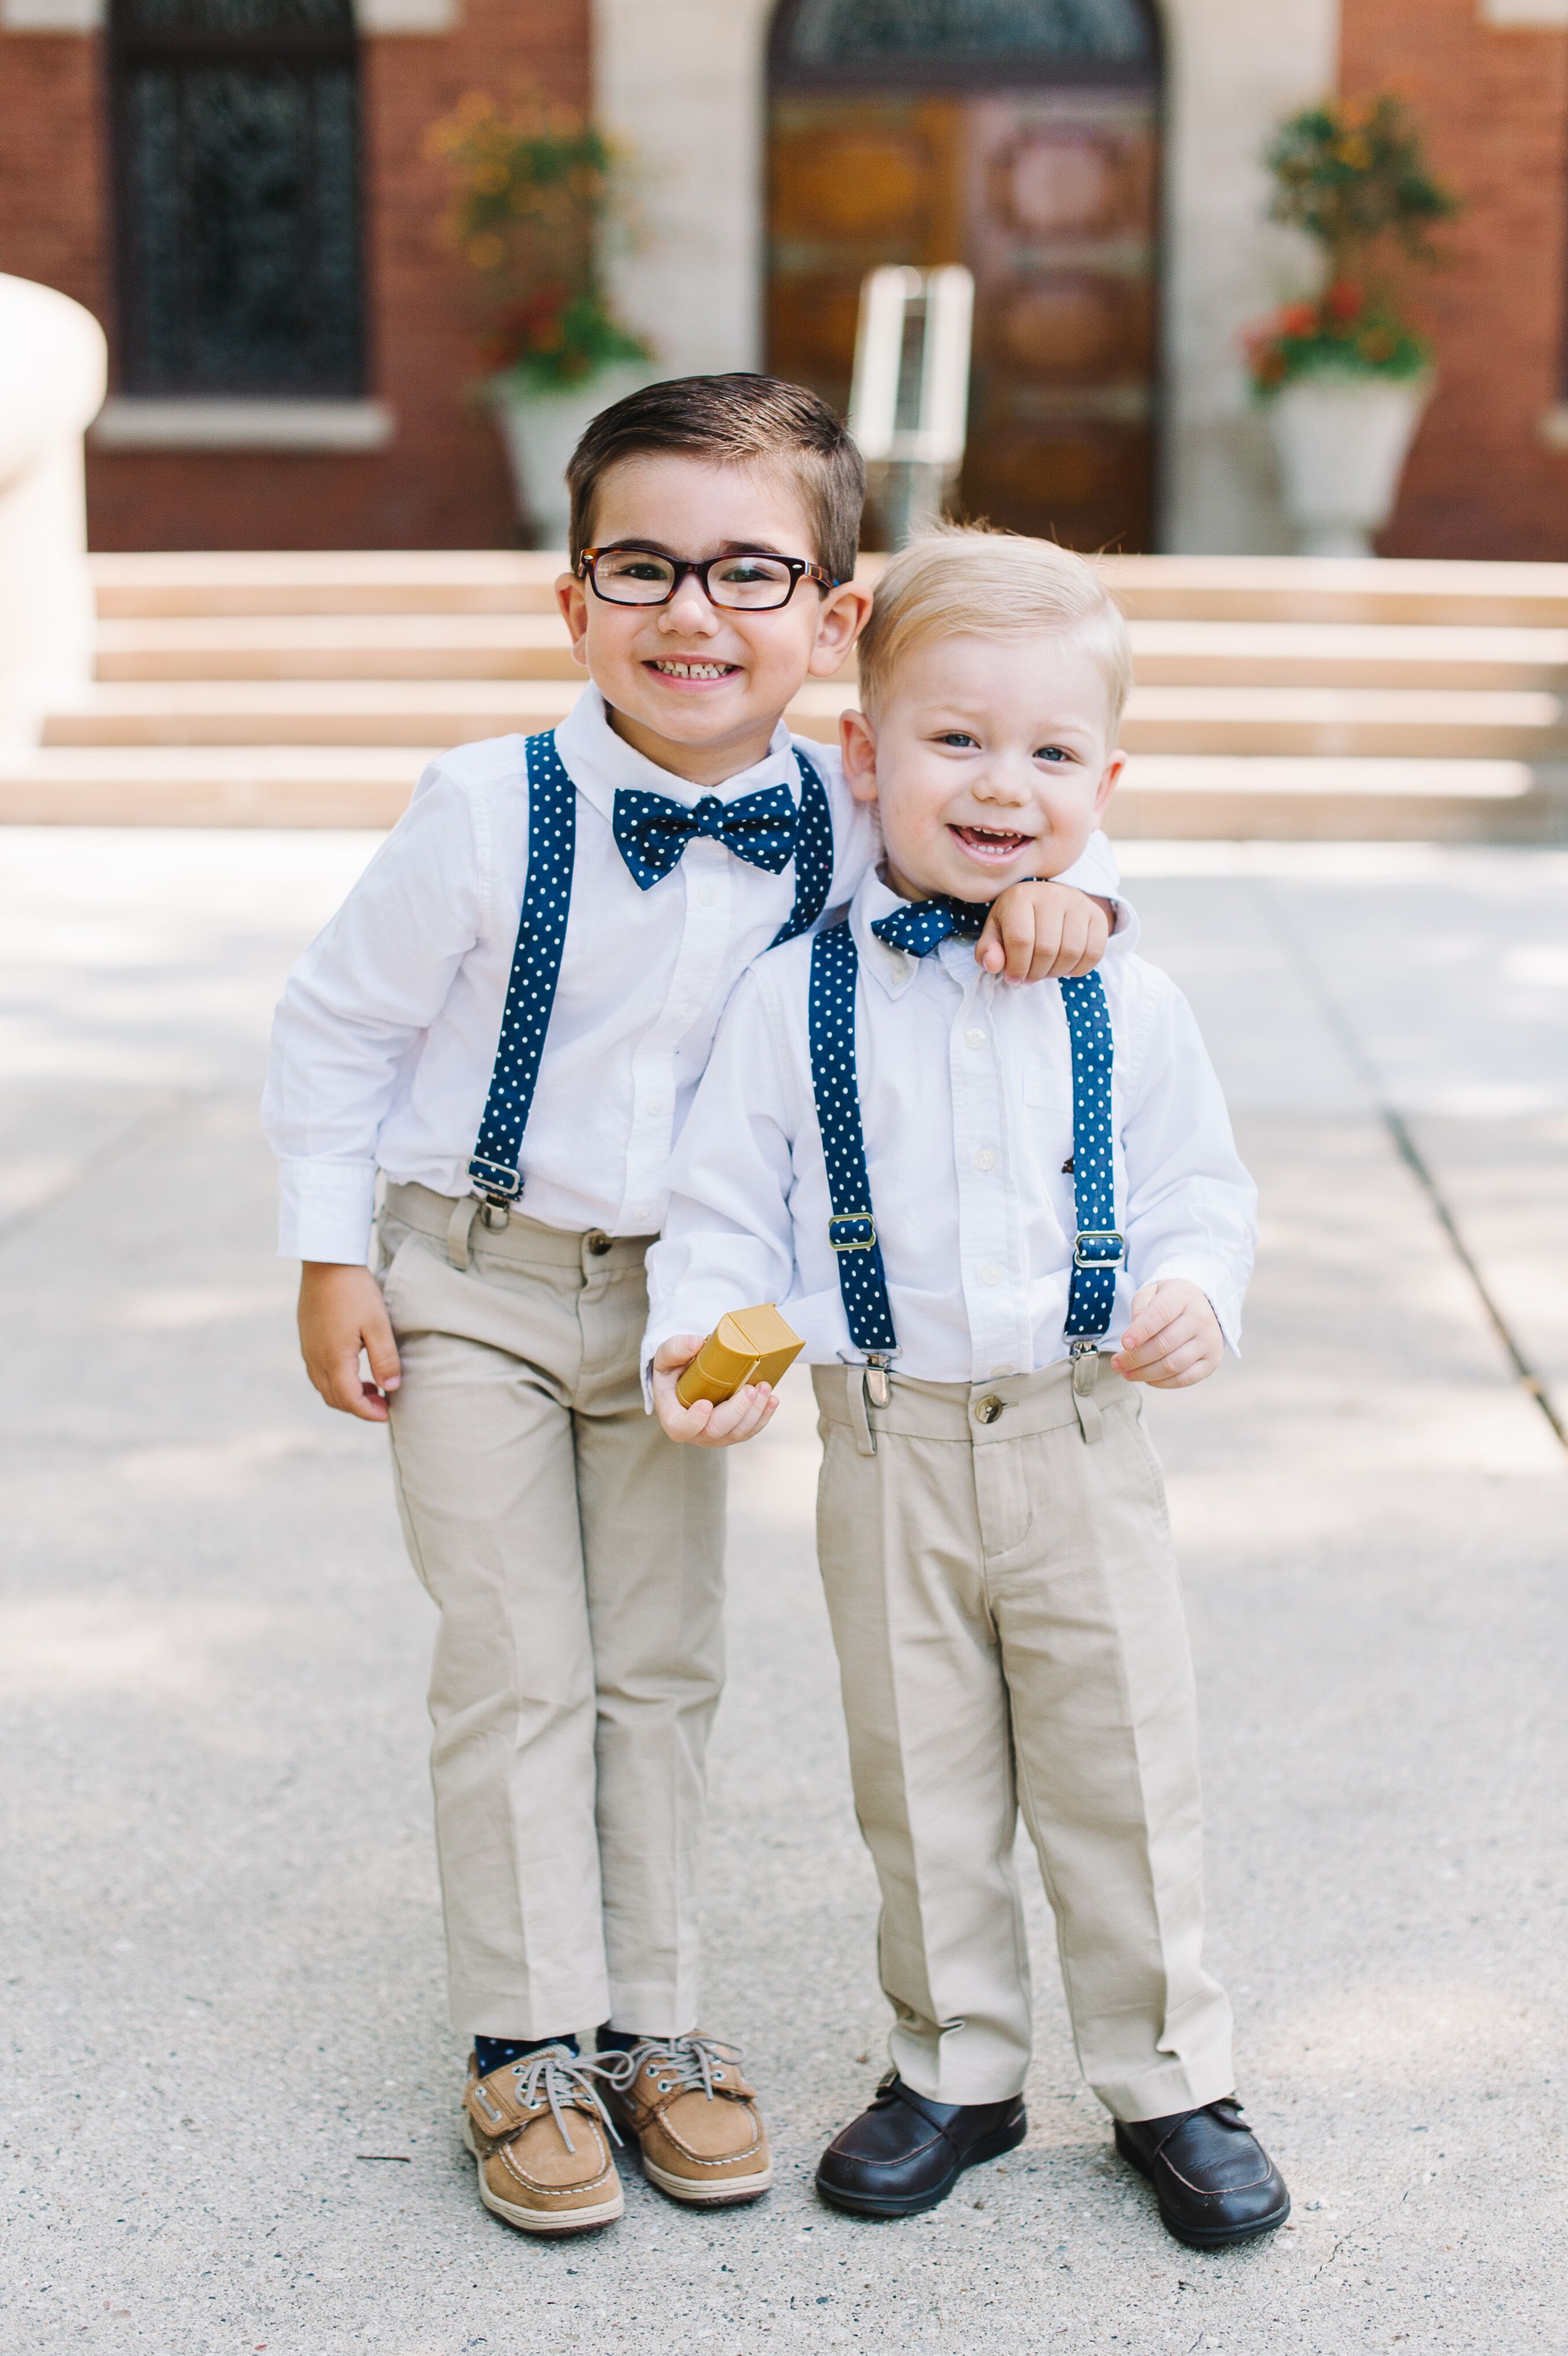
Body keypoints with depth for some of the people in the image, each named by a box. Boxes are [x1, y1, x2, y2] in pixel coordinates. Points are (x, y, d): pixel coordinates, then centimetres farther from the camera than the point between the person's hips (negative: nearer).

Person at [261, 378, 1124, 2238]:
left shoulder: (845, 826, -12)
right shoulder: (491, 812, -20)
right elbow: (334, 1026, -9)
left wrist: (1061, 887, -18)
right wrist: (333, 1261, -8)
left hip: (681, 1298, 3)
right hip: (473, 1282, -3)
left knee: (663, 1667, 10)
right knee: (515, 1670, 0)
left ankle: (652, 2026, 23)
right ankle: (528, 2051, 13)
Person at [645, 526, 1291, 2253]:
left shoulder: (1128, 1007, -1)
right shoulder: (797, 999, -5)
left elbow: (1201, 1184, 7)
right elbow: (724, 1202, -2)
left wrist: (1197, 1287, -13)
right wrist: (700, 1335, -19)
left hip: (1084, 1443, 1)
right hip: (891, 1446, 0)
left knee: (1123, 1768, 9)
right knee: (921, 1780, 12)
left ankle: (1168, 2079, 26)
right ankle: (955, 2068, 30)